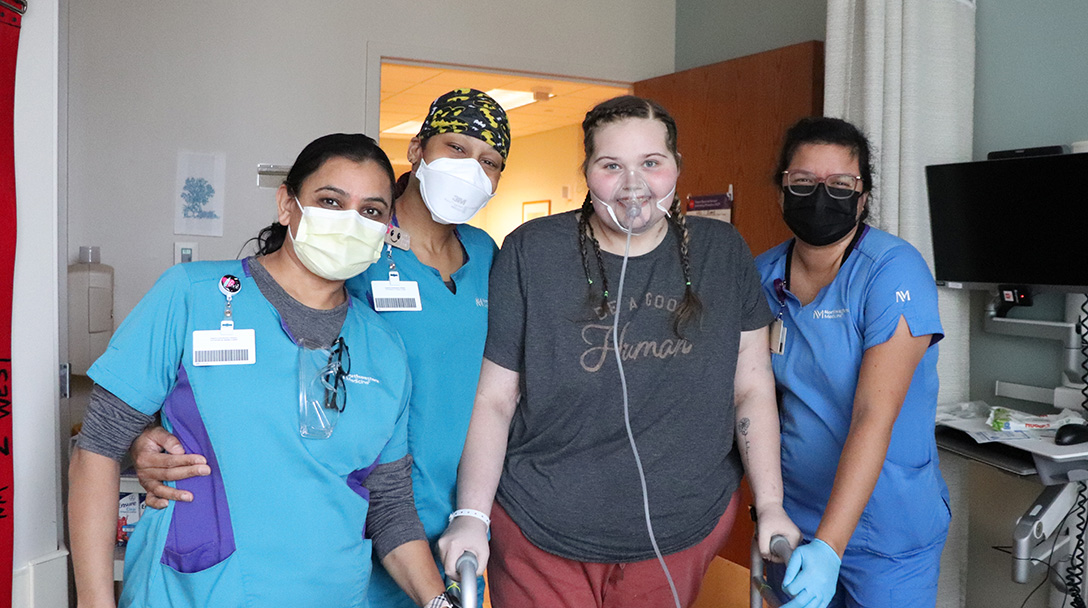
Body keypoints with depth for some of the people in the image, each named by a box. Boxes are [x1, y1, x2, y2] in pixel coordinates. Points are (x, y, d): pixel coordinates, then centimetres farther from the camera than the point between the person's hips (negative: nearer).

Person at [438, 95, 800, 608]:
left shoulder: (722, 253, 0)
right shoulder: (531, 252, -7)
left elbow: (752, 390, 2)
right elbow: (494, 400, -6)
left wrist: (771, 507, -4)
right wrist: (471, 517, -11)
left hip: (683, 533, 2)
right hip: (540, 536, -1)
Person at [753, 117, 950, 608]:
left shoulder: (895, 271, -18)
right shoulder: (764, 275, -2)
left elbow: (874, 418, -26)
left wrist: (830, 546, -32)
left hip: (887, 531, -4)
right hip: (793, 515, 5)